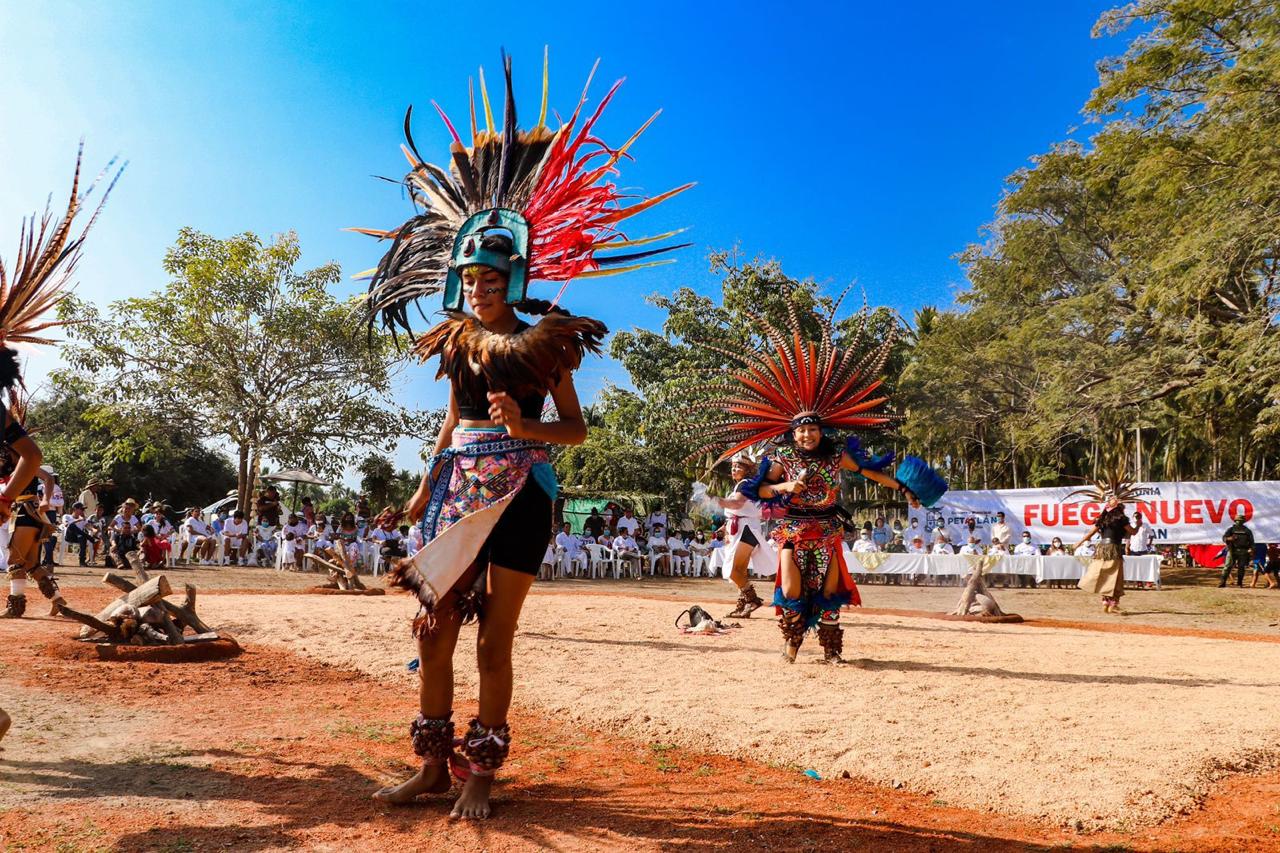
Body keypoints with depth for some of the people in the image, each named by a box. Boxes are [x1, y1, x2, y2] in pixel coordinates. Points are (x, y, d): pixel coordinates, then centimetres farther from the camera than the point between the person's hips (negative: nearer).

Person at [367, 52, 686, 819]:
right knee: (433, 628, 5)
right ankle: (434, 764, 19)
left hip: (518, 492, -5)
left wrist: (525, 427, -19)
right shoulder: (458, 340, 11)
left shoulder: (543, 340, -3)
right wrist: (428, 481, 20)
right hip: (457, 487, 5)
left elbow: (576, 427, -2)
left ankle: (481, 773, 14)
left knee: (495, 640, 0)